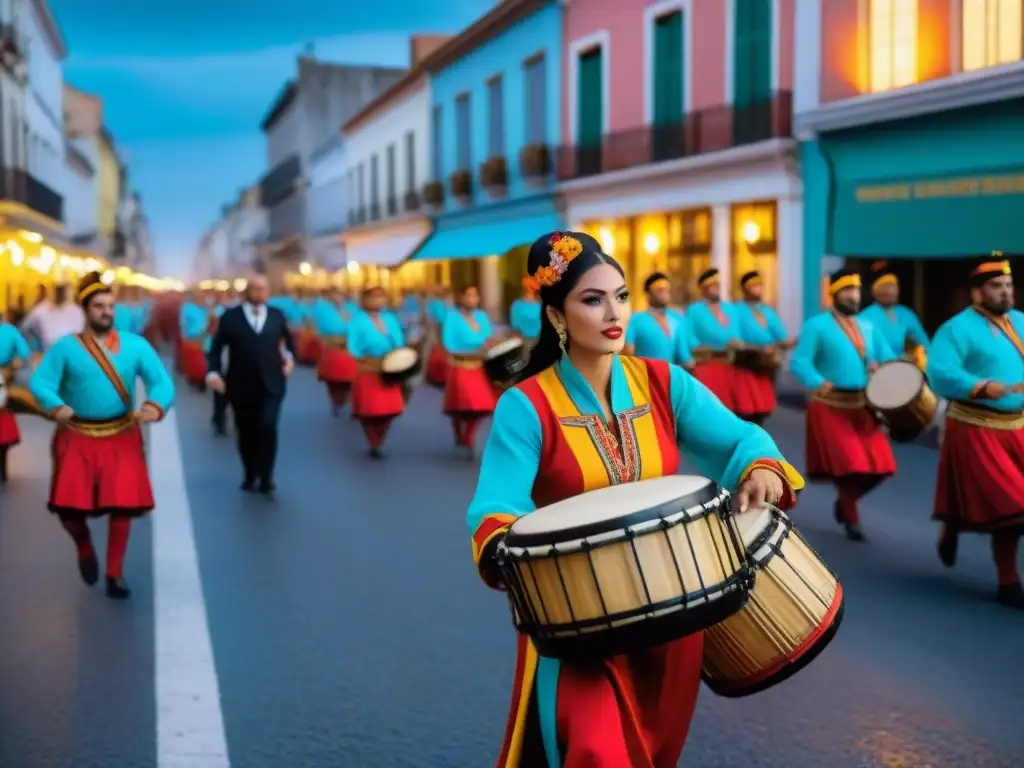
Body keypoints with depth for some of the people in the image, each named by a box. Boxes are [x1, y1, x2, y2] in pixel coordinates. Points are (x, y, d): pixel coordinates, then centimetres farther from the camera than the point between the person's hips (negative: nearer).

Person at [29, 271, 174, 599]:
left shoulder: (135, 345, -2)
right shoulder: (65, 347, -5)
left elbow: (161, 380, -9)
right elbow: (40, 381, -14)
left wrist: (156, 405, -31)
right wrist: (55, 405, -35)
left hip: (121, 436, 1)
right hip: (77, 437, 0)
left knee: (123, 505, -2)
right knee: (68, 506, -4)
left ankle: (115, 574, 16)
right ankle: (85, 548, 31)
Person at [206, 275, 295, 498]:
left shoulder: (277, 315, 8)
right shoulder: (231, 316, 0)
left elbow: (288, 340, 24)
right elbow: (216, 347, -2)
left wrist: (289, 356, 6)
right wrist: (214, 372, -17)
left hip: (270, 384, 0)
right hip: (241, 386, 0)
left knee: (268, 427, -16)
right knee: (246, 433, 9)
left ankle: (266, 478, -6)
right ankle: (250, 475, 29)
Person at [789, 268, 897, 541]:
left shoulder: (868, 328, 13)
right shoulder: (817, 325, -5)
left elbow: (890, 360, 13)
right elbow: (798, 362, -14)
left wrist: (881, 369, -12)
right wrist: (818, 383, -33)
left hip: (863, 406, 6)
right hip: (831, 406, -6)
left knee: (878, 466, 2)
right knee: (849, 465, -9)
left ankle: (844, 502, 29)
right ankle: (851, 518, 13)